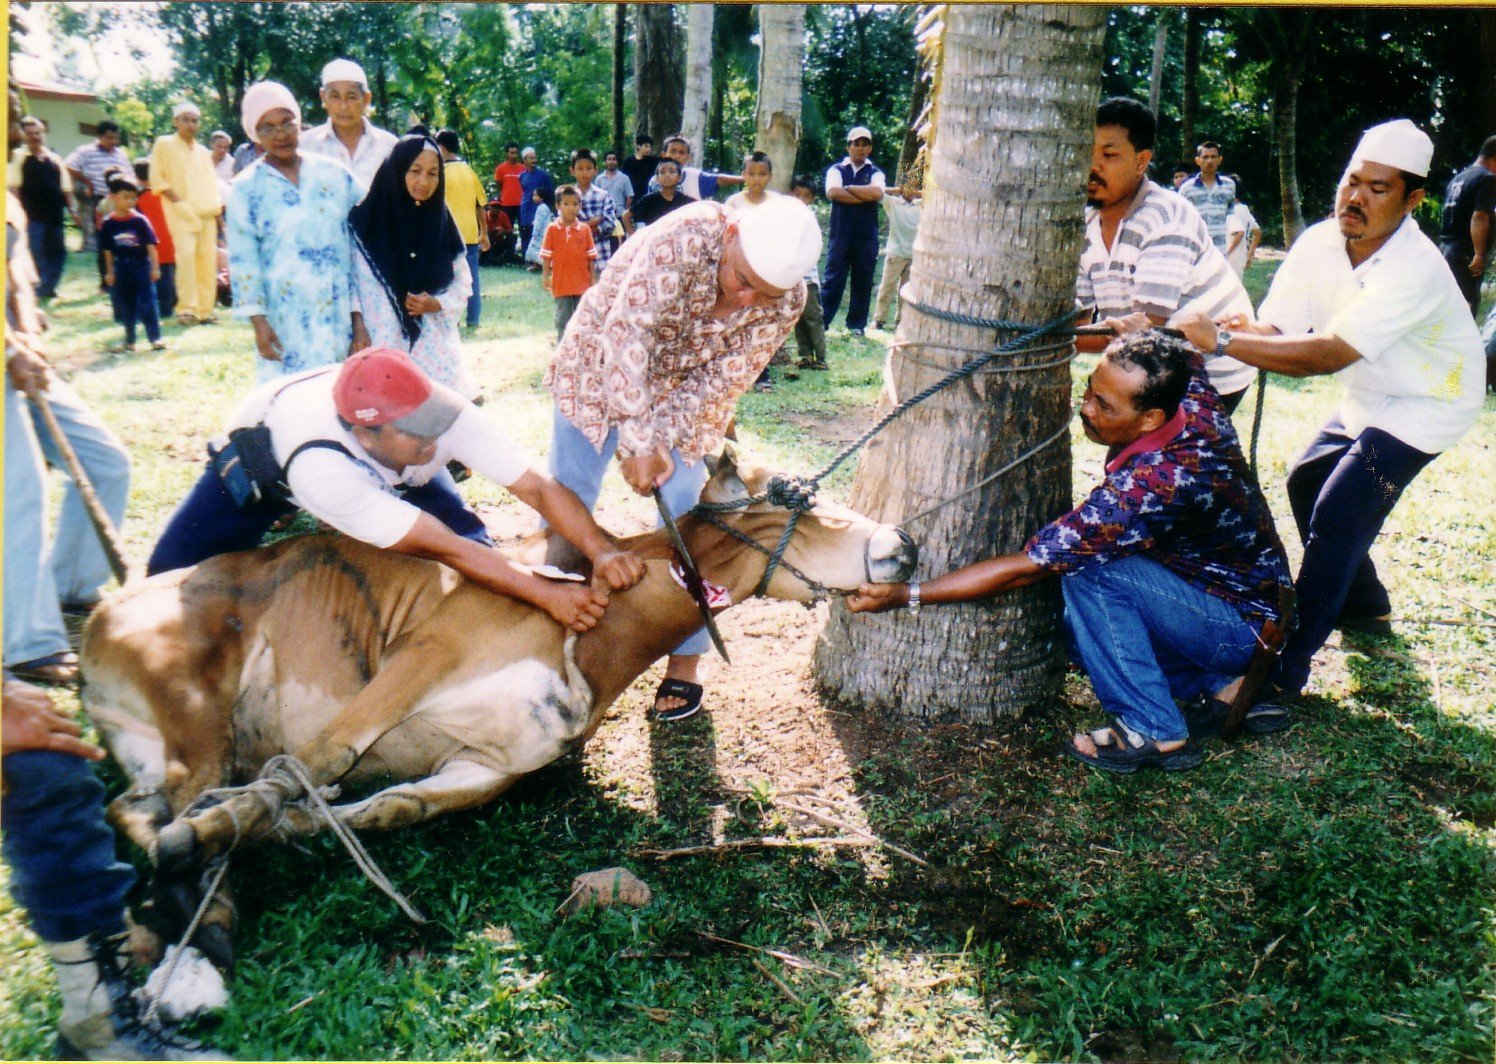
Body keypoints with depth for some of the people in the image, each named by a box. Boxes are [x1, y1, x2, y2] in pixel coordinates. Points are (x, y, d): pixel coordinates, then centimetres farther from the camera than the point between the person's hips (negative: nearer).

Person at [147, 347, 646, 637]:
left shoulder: (444, 414, -38)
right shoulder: (319, 466, -47)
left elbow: (539, 486, -39)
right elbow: (441, 548, -49)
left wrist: (602, 550, -55)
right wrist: (547, 595, -54)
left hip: (395, 474, 3)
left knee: (480, 555, -17)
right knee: (175, 572, -18)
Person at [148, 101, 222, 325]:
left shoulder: (203, 151, 21)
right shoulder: (164, 144, 6)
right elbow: (157, 179, -1)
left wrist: (217, 208, 5)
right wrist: (178, 202, -12)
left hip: (207, 214, 5)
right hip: (182, 213, -5)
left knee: (208, 258, 0)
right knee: (186, 254, -20)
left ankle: (205, 309, 6)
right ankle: (186, 309, -19)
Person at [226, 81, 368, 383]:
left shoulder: (337, 175, 7)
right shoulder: (246, 188, 4)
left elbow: (360, 249, 7)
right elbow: (244, 260, 0)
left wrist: (359, 317, 2)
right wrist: (257, 319, -10)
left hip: (340, 322, 2)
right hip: (284, 327, -1)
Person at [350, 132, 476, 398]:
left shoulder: (441, 221, 8)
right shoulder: (369, 221, -3)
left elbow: (463, 283, 12)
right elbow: (361, 288, -3)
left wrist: (436, 304, -6)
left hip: (436, 348, 3)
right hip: (386, 345, -3)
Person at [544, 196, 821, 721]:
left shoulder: (785, 302, -21)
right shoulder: (686, 236, -35)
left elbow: (719, 382, -16)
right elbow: (626, 335, -37)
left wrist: (665, 441, -28)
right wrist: (638, 443, -39)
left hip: (685, 396, 2)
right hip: (601, 371, -2)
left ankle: (684, 663, 9)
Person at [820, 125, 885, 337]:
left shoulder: (875, 172, 10)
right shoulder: (837, 170, 9)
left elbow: (877, 193, -12)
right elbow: (833, 192, -12)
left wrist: (849, 188, -7)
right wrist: (864, 196, -10)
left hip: (867, 237, 1)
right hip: (840, 234, -1)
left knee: (863, 281, 4)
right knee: (833, 279, -3)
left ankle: (857, 324, 12)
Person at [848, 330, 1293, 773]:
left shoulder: (1147, 486, -35)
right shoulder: (1196, 403, -11)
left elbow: (1028, 566, -30)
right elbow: (1188, 354, 19)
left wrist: (906, 595, -26)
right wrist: (1147, 336, -1)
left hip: (1245, 628, -9)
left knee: (1088, 569, -27)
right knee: (1077, 625, 9)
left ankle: (1156, 732, -14)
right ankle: (1221, 685, 9)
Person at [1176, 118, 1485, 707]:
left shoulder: (1414, 270, -34)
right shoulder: (1320, 243, -12)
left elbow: (1327, 355, -42)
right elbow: (1275, 329, -16)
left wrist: (1222, 339, -47)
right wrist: (1241, 328, -40)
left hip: (1425, 403, -9)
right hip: (1371, 395, 9)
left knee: (1338, 516, -18)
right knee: (1306, 483, 18)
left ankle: (1285, 668, -12)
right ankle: (1366, 607, 39)